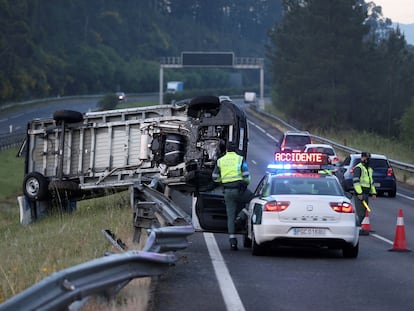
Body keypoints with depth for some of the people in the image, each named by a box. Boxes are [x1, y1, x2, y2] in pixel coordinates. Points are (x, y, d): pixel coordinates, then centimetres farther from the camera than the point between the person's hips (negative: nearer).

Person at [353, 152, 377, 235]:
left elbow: (371, 182, 28)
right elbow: (356, 181, -16)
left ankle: (363, 228, 16)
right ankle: (360, 229, -14)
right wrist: (359, 193, -22)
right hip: (360, 193, -9)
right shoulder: (358, 168, -8)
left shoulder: (369, 169, 22)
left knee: (364, 212, 11)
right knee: (361, 212, -12)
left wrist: (373, 193, 19)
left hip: (366, 193, 9)